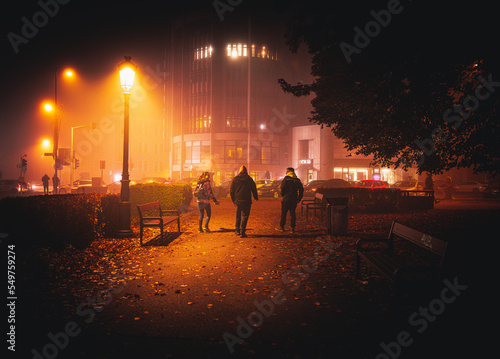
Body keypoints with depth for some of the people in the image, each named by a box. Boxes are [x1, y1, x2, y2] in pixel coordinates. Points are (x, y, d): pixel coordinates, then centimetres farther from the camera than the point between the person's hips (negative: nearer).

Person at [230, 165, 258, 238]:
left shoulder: (235, 179, 2)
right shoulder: (249, 179, -1)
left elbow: (231, 191, 5)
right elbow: (254, 189, 6)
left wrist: (234, 200, 15)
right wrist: (256, 197, 21)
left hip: (238, 201, 2)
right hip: (246, 202, -2)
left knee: (238, 216, 18)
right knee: (244, 216, 1)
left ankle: (237, 230, 23)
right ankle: (242, 232, -4)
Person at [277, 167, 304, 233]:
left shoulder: (286, 178, -6)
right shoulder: (297, 180, 10)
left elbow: (282, 188, -11)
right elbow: (301, 190, 11)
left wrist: (283, 195, 5)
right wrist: (299, 198, 17)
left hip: (286, 198, -5)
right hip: (294, 199, 5)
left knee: (283, 213, 3)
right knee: (292, 213, 7)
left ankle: (282, 226, 8)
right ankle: (292, 228, 5)